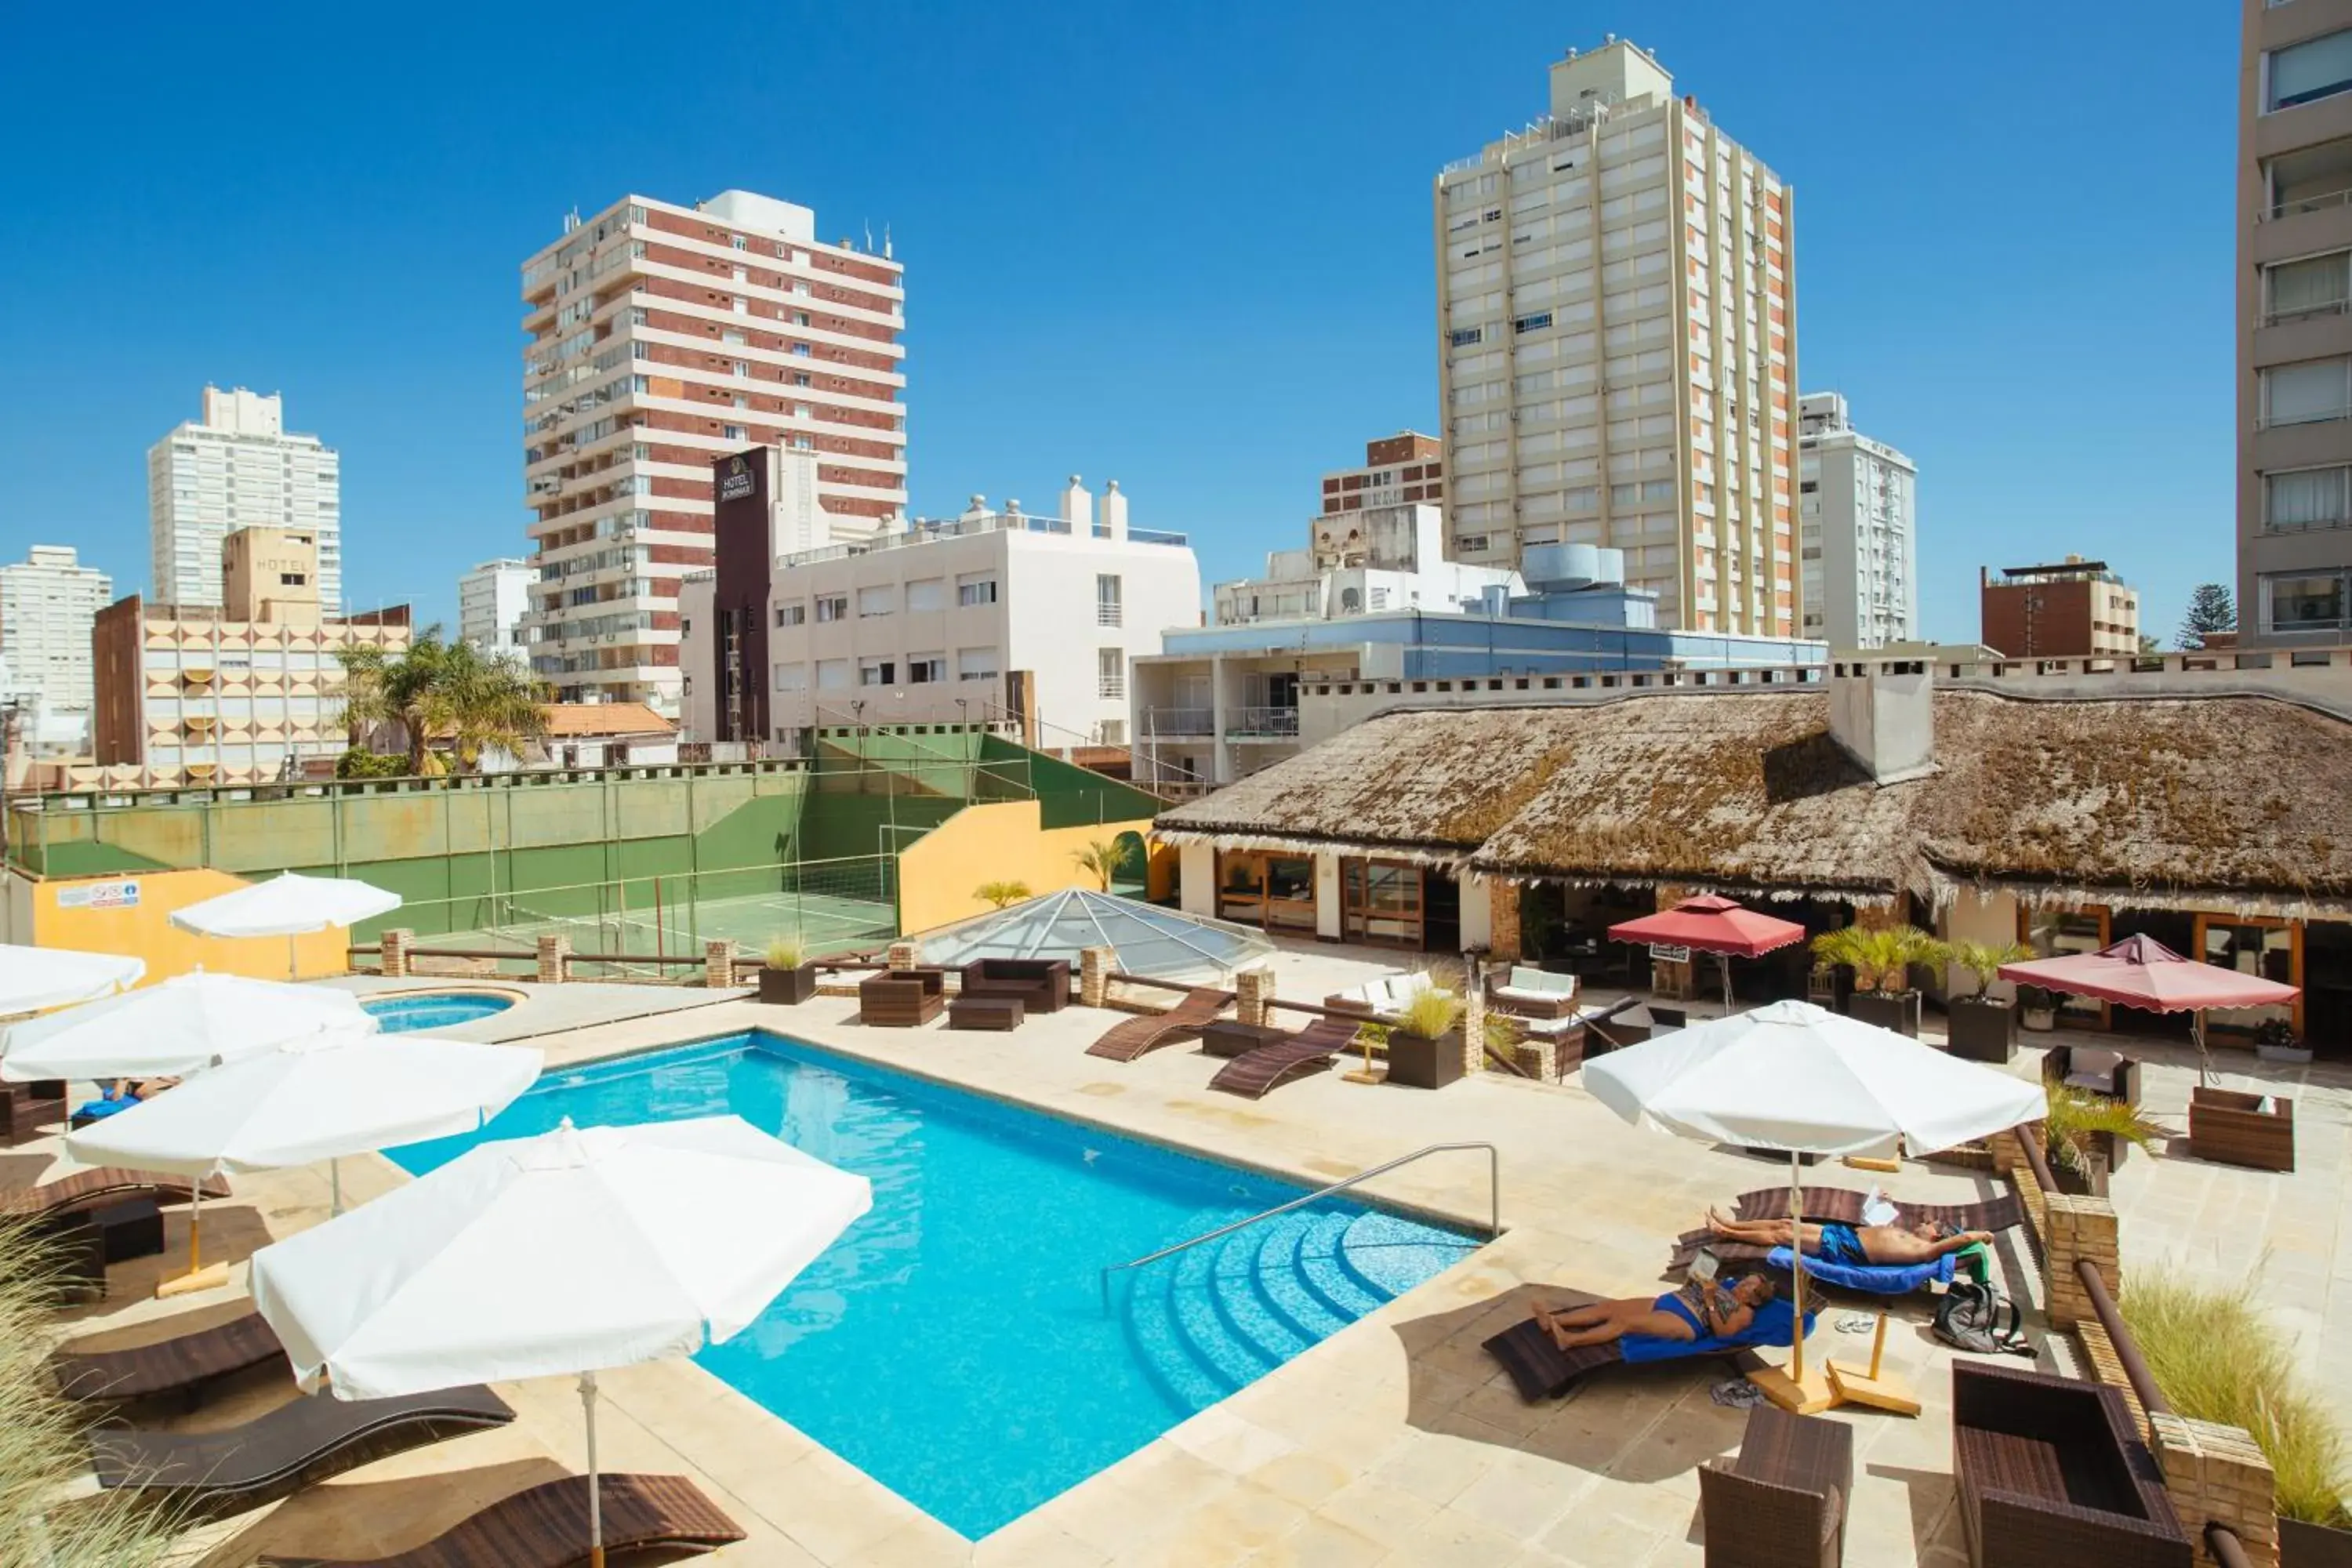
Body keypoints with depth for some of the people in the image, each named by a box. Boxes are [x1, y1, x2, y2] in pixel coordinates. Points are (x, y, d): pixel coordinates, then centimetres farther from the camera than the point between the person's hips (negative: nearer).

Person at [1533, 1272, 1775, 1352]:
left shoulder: (1745, 1313, 7)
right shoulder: (1723, 1290, 32)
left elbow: (1722, 1333, -10)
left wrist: (1710, 1300, -15)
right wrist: (1695, 1278, 14)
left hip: (1684, 1322, -8)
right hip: (1664, 1301, 8)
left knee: (1625, 1321, -29)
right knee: (1609, 1306, -12)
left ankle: (1570, 1340, -42)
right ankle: (1553, 1319, -24)